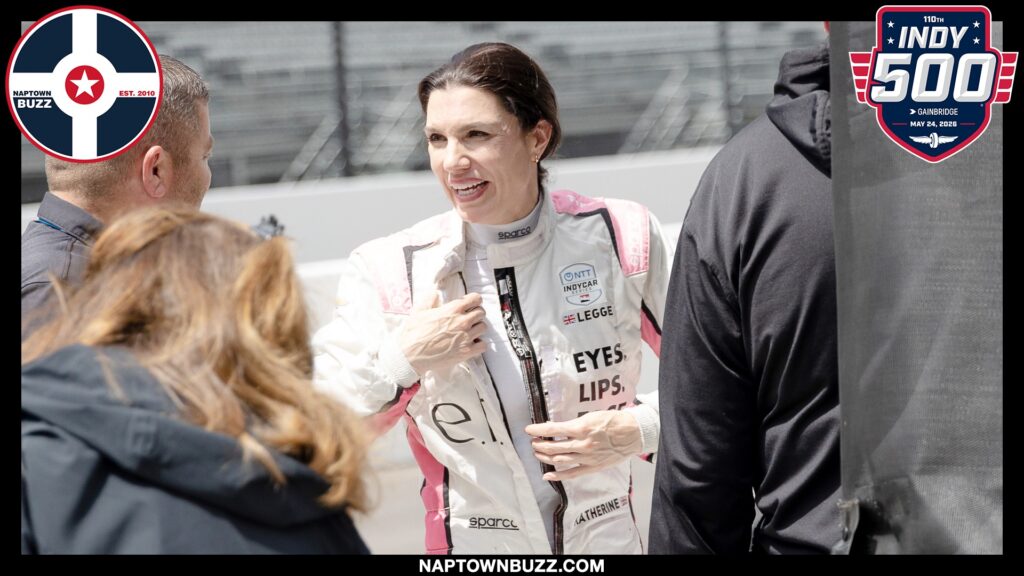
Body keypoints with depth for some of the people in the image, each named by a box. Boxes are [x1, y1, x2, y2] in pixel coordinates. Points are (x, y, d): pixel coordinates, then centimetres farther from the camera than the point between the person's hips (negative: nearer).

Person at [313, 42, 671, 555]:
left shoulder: (619, 240, -9)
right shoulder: (392, 274, -10)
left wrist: (638, 430, -13)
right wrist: (399, 362, -21)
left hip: (612, 539, 1)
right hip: (471, 546, 0)